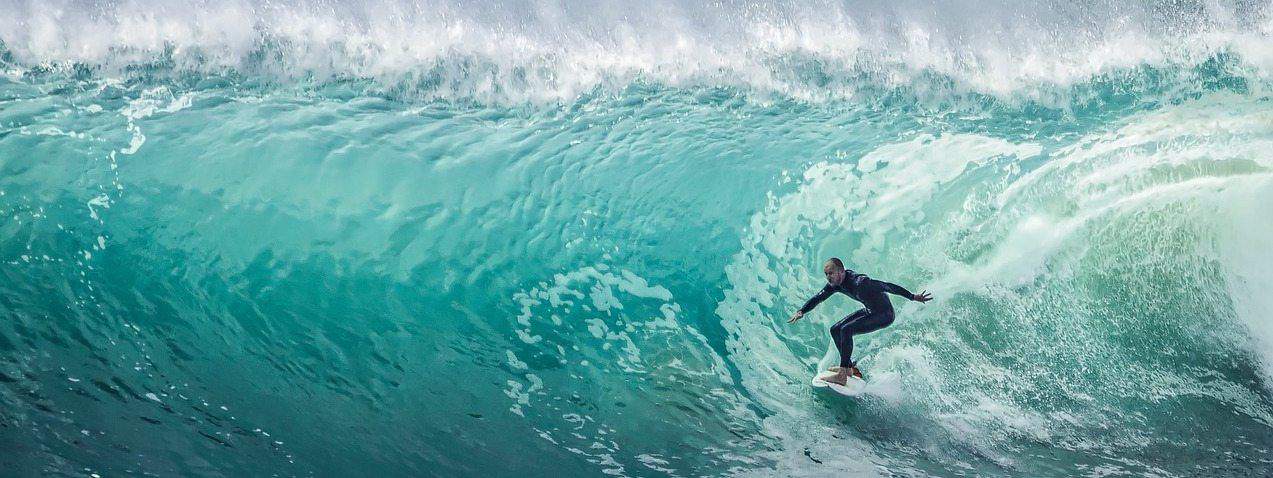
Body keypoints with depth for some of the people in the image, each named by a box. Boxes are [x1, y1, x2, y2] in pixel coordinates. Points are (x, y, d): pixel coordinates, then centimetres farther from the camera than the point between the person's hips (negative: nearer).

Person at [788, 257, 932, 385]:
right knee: (835, 330, 8)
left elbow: (887, 286, -31)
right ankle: (850, 368, 19)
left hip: (884, 315, -9)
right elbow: (818, 297, 3)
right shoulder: (835, 283, -7)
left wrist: (913, 297, -32)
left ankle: (842, 375, -25)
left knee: (846, 330, -25)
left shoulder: (858, 282, -31)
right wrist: (801, 312, -10)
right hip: (869, 311, 9)